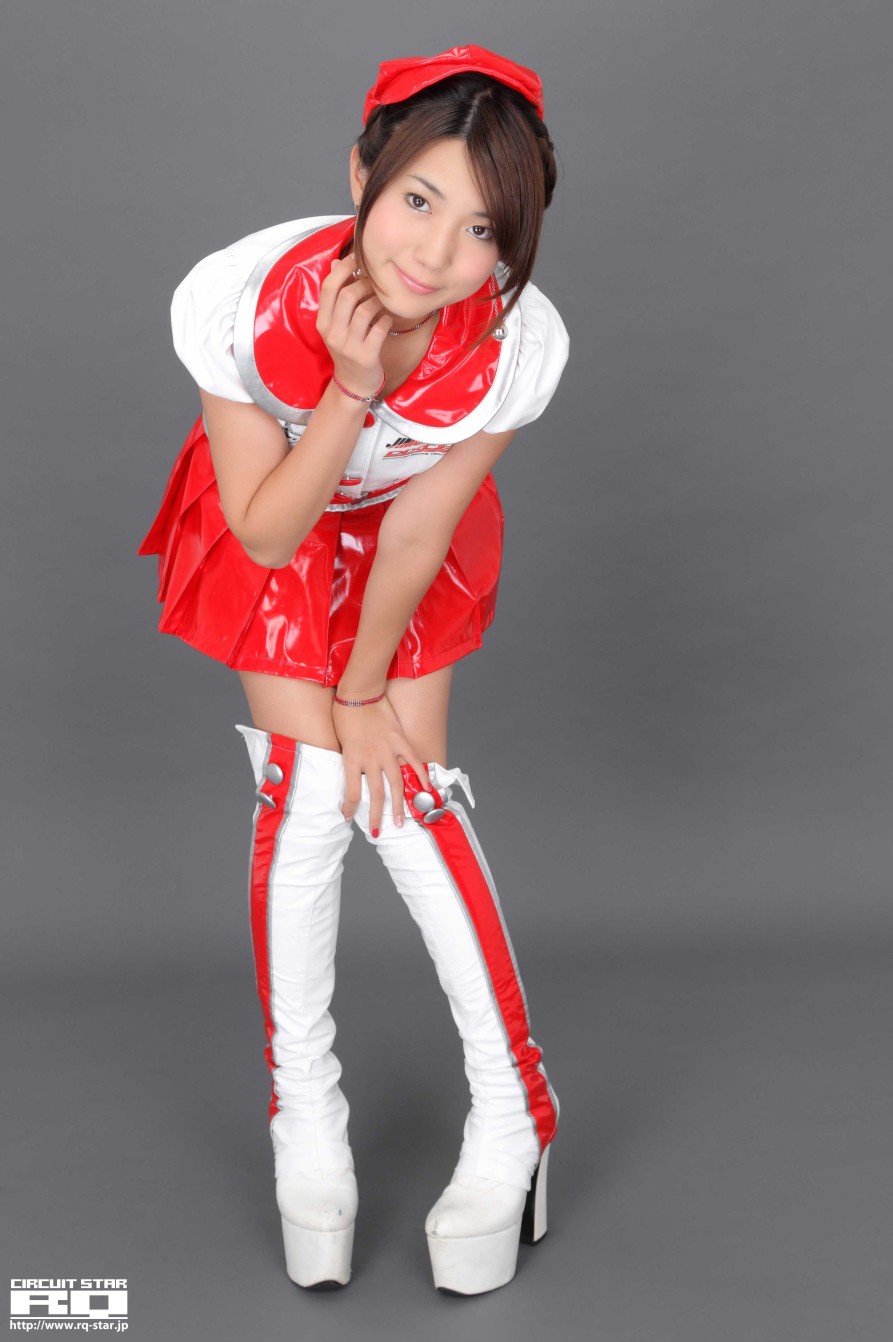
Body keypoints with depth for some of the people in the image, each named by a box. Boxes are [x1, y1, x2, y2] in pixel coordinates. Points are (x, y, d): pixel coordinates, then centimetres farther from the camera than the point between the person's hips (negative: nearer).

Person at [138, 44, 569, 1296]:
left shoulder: (520, 341, -33)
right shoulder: (242, 300, -36)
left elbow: (413, 538, -19)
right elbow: (266, 535, -26)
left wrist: (366, 691, -8)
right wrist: (350, 392, -41)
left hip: (411, 533, 0)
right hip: (275, 524, 0)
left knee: (408, 790, -6)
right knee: (307, 785, -9)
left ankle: (514, 1116, 9)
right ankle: (306, 1126, 9)